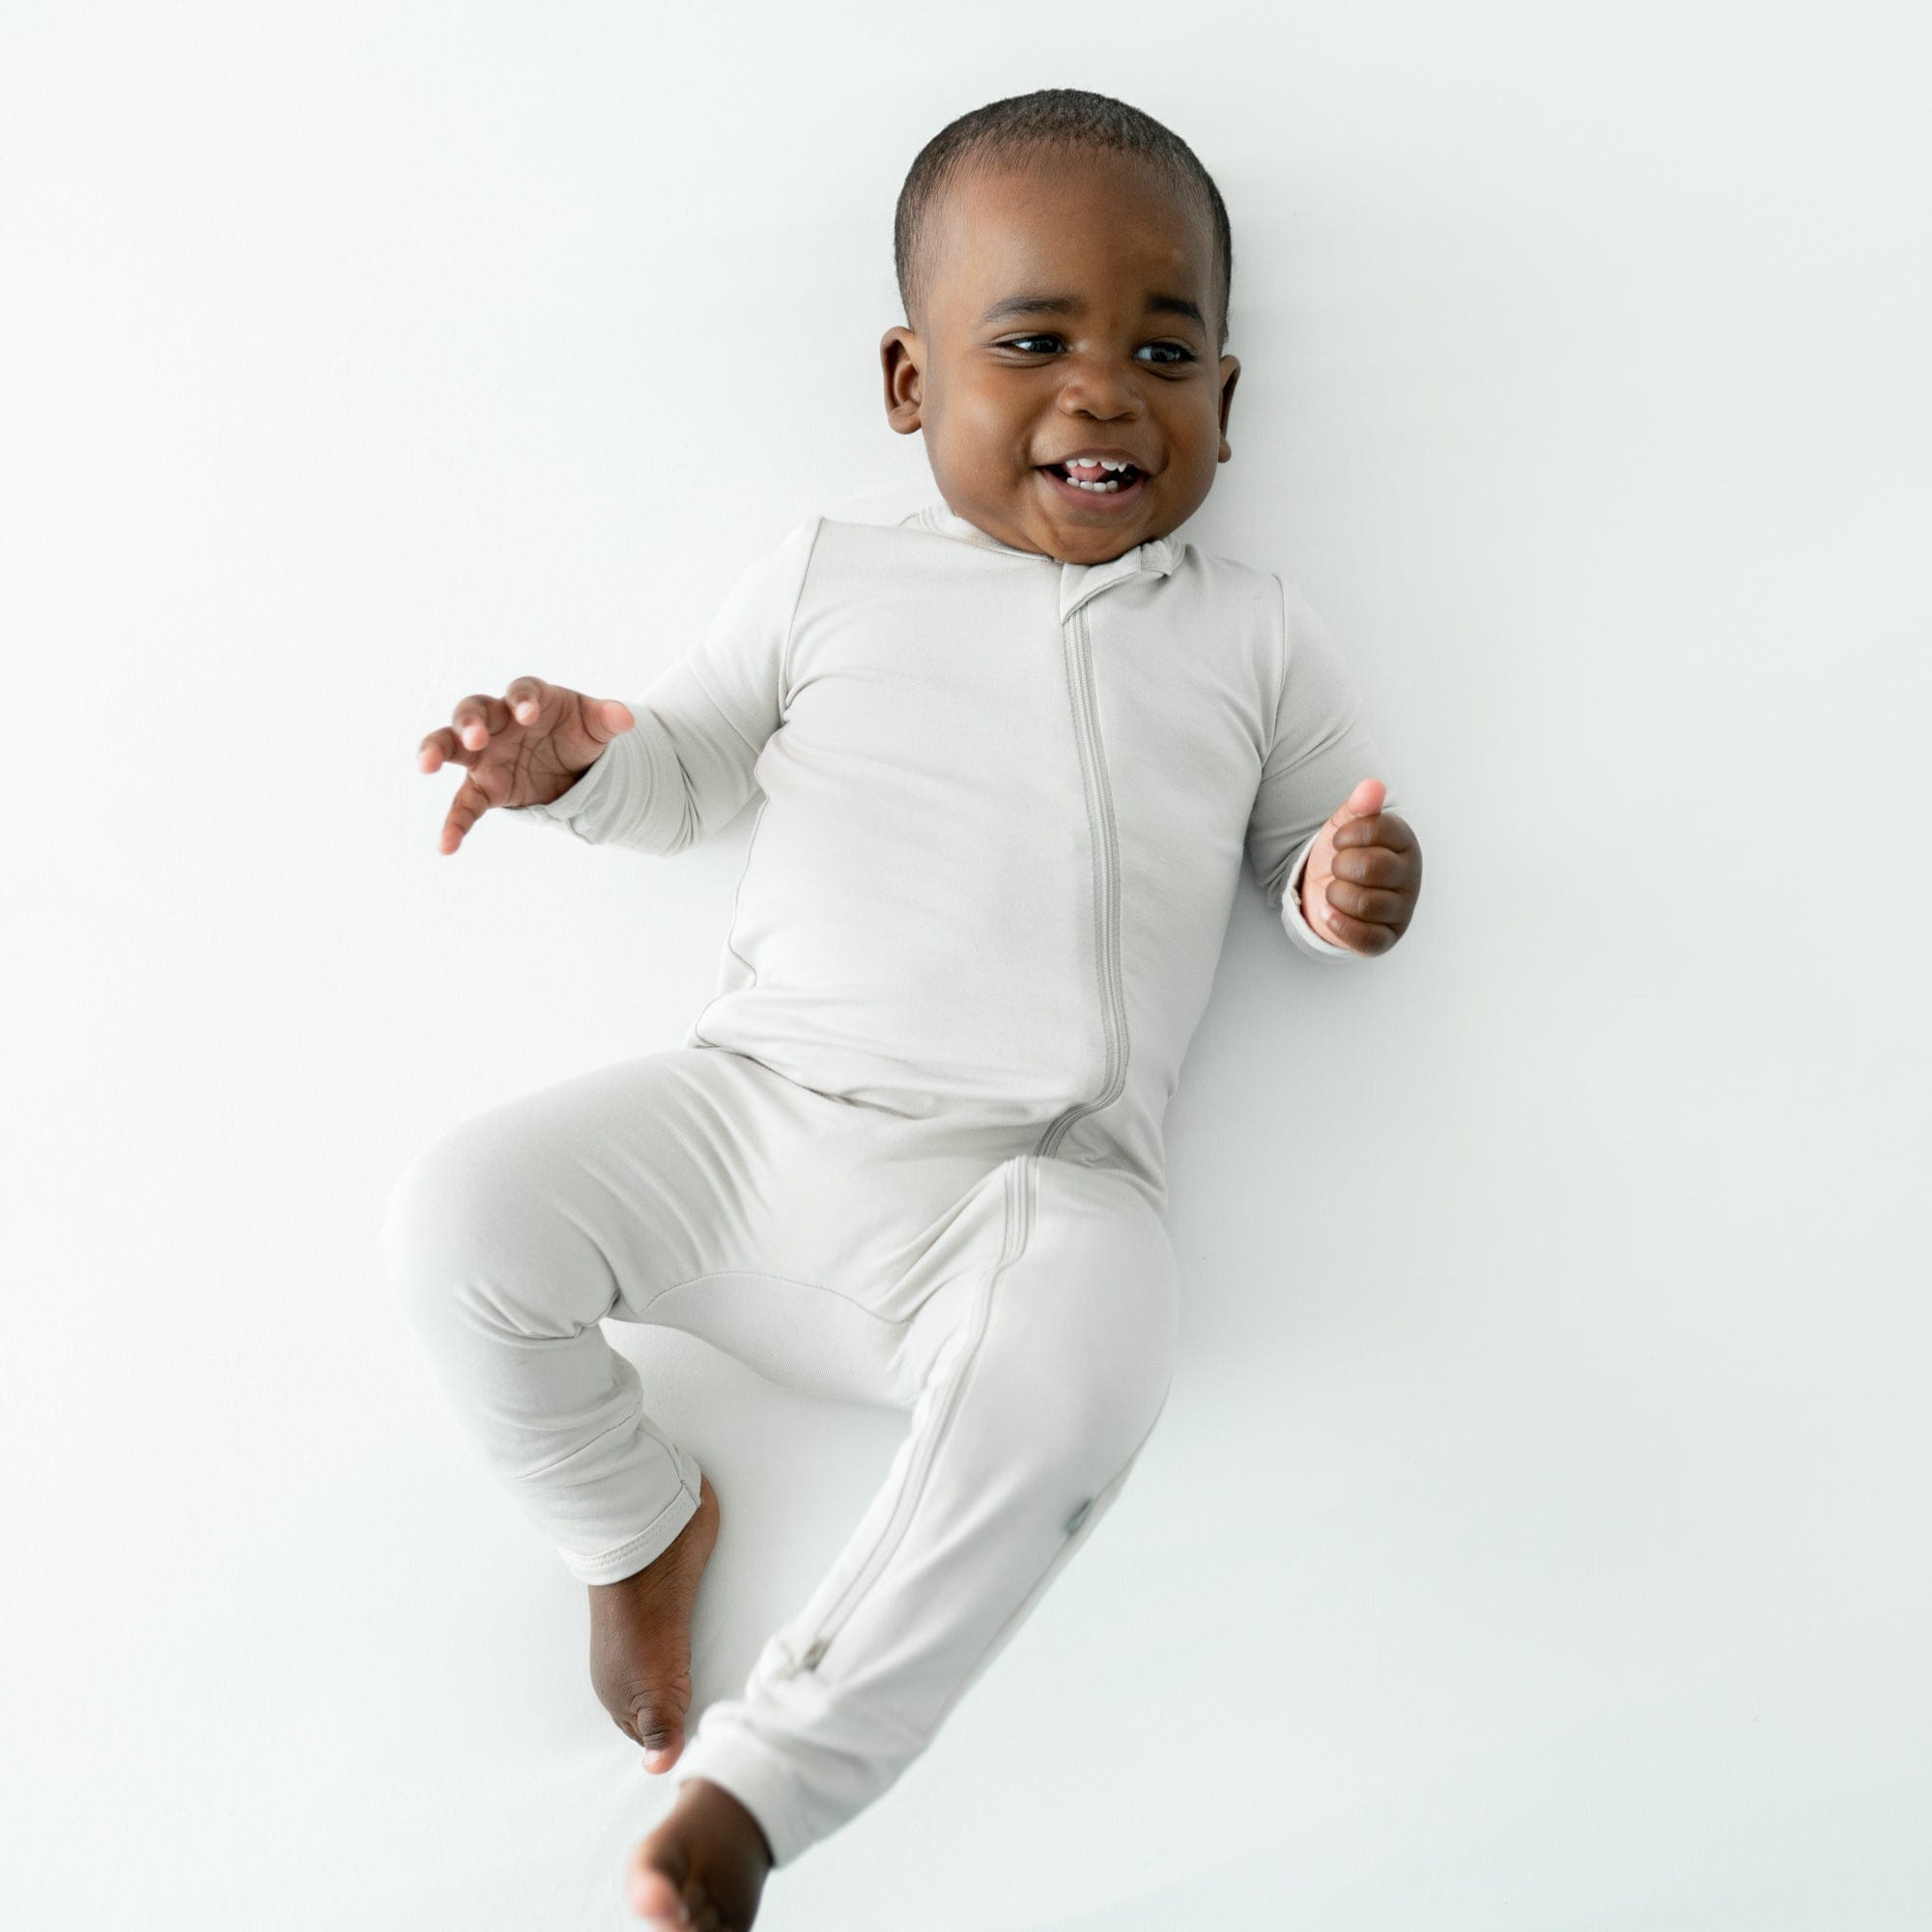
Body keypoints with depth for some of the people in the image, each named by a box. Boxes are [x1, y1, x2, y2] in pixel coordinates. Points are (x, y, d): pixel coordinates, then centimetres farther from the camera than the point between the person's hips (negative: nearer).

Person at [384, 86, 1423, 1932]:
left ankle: (766, 1772, -15)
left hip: (1033, 1185, -1)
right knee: (463, 1210, -17)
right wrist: (573, 757, -5)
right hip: (755, 1108, 2)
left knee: (1070, 1389, -33)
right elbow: (683, 770, 18)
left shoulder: (1254, 636, 13)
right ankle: (636, 1520, 12)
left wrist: (1341, 889, -7)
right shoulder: (826, 576, 12)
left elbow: (1313, 843, 18)